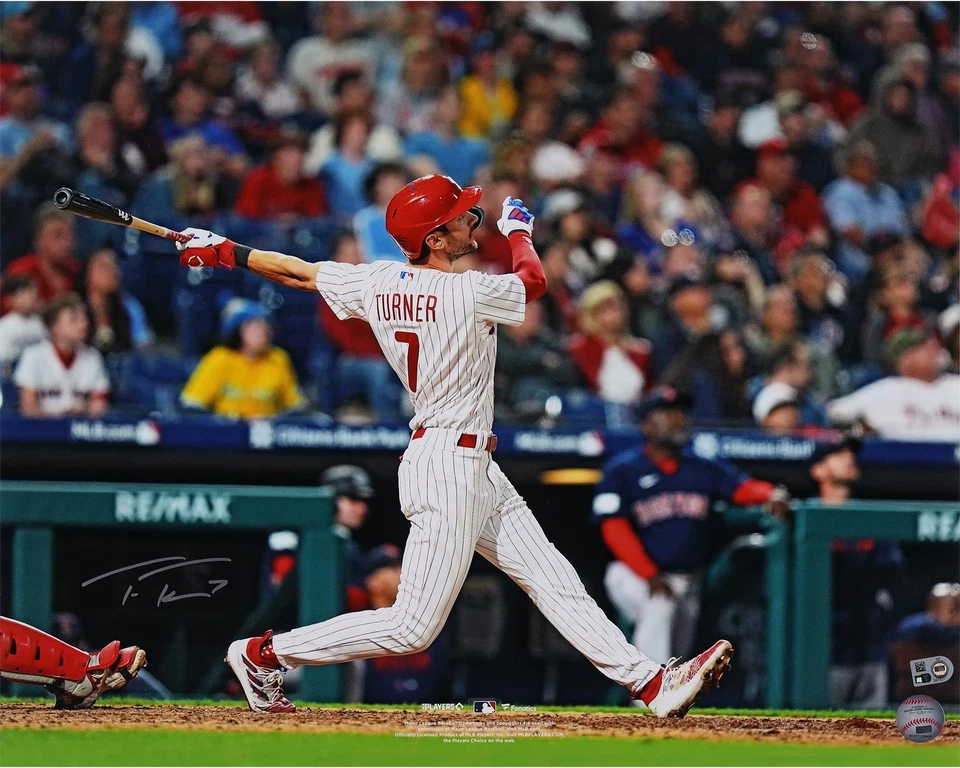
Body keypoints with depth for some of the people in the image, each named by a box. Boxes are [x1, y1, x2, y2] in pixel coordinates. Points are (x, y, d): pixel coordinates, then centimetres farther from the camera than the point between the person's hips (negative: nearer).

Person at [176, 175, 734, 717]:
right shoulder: (468, 293, -19)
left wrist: (222, 250, 26)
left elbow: (296, 271, 11)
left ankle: (653, 683, 2)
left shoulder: (378, 283, 2)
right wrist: (518, 229, 21)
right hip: (449, 468, -10)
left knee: (556, 582, 5)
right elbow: (534, 280, 1)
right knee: (413, 628, -5)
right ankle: (264, 653, 3)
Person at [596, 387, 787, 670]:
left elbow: (743, 487, -10)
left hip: (686, 580, 5)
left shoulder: (704, 469, 6)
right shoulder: (622, 470, -6)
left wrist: (773, 495, -34)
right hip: (634, 574, -5)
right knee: (659, 607, -35)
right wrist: (649, 575, -23)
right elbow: (615, 529, -13)